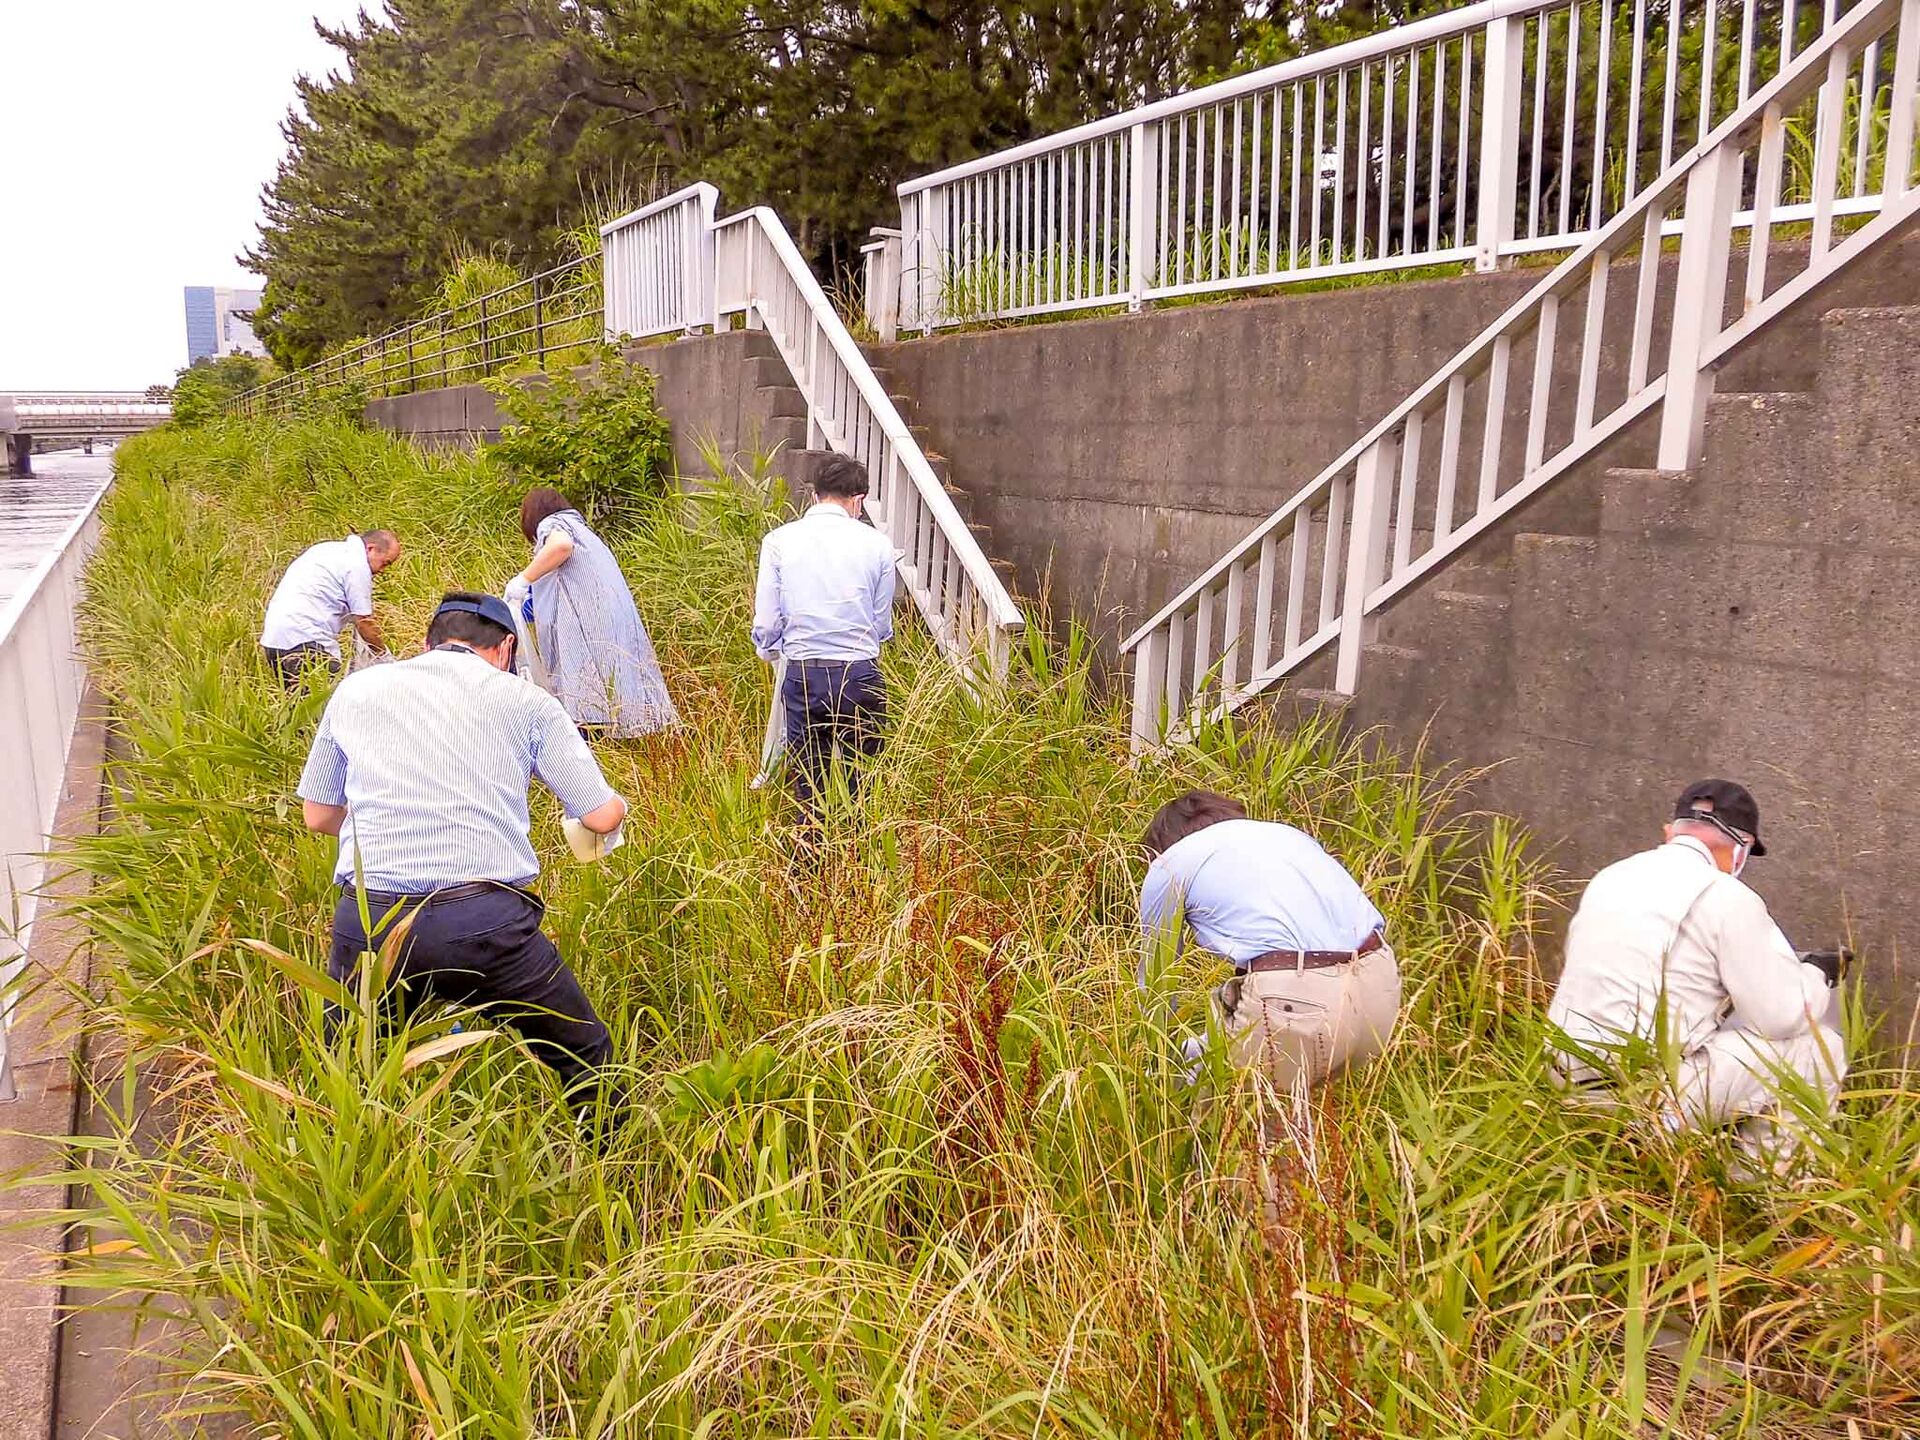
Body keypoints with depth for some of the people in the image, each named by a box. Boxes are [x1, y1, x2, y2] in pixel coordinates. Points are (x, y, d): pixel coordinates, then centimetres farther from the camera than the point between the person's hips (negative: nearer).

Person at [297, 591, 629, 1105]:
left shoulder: (355, 689, 16)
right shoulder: (526, 700, 9)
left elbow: (318, 816, 24)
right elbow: (602, 817, 8)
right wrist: (617, 803, 31)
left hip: (370, 920, 3)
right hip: (487, 922, -2)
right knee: (586, 1060, 17)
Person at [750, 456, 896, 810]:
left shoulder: (778, 541, 0)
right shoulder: (876, 544, -2)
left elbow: (766, 624, 1)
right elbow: (883, 625, 5)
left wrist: (770, 654, 22)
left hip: (803, 676, 1)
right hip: (861, 675, -1)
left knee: (809, 782, 12)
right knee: (862, 781, 10)